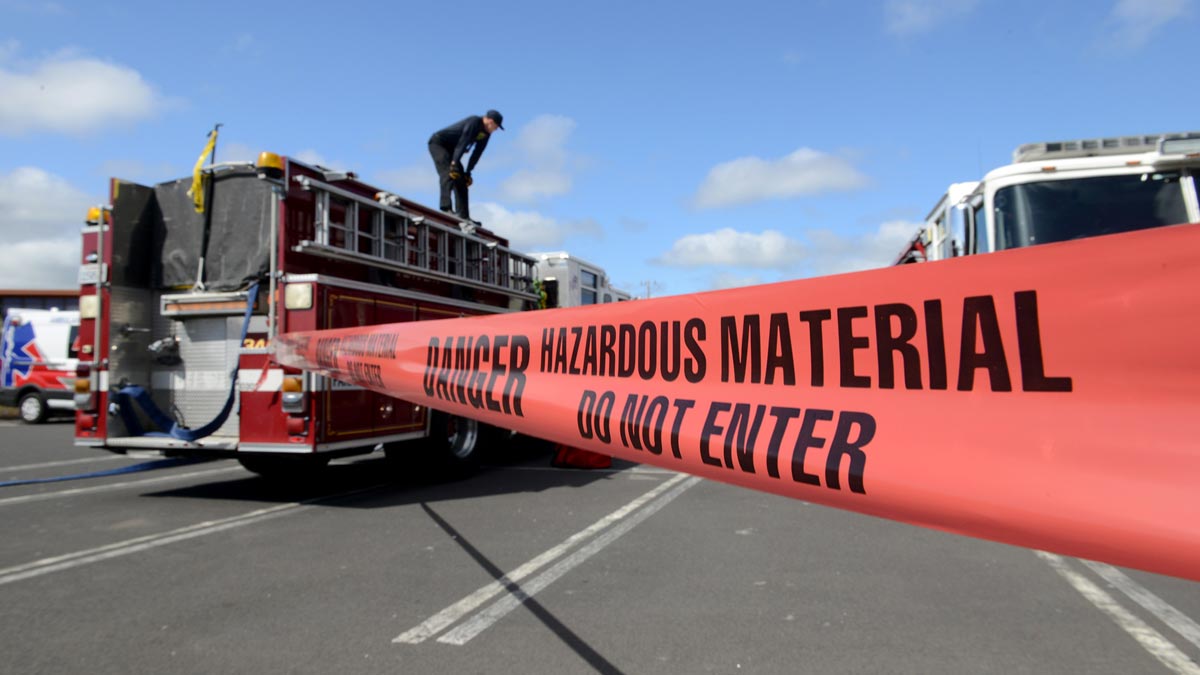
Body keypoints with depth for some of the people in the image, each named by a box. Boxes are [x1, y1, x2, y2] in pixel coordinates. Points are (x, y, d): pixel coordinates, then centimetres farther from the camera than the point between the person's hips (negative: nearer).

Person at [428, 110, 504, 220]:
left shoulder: (486, 134, 1)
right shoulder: (474, 122, -25)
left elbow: (476, 153, 2)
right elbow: (462, 143, -32)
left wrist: (468, 172, -2)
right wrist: (454, 163, -37)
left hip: (449, 148, 9)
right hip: (437, 143, -9)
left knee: (461, 180, 1)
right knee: (448, 174, -26)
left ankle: (463, 215, -2)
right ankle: (445, 208, -35)